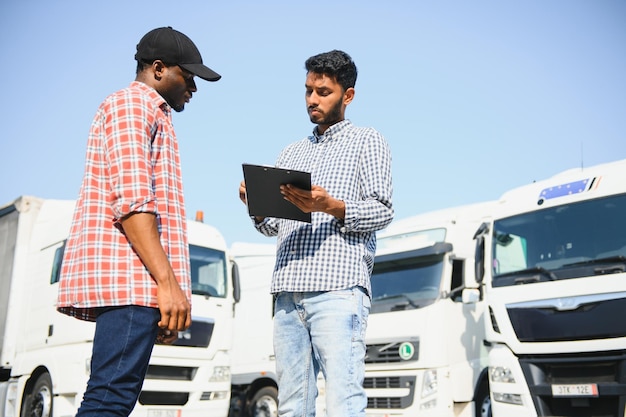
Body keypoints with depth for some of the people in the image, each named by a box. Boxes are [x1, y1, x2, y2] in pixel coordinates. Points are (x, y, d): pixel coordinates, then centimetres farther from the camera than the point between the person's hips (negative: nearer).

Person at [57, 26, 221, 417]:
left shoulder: (152, 115, 31)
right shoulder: (132, 103, -1)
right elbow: (130, 201, -15)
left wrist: (166, 285, 23)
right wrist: (168, 282, -20)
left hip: (133, 282, 10)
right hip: (129, 276, -10)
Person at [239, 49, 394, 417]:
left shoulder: (368, 142, 12)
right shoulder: (292, 153, 27)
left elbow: (382, 211, 0)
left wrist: (330, 206, -18)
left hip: (338, 289, -5)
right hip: (288, 292, 6)